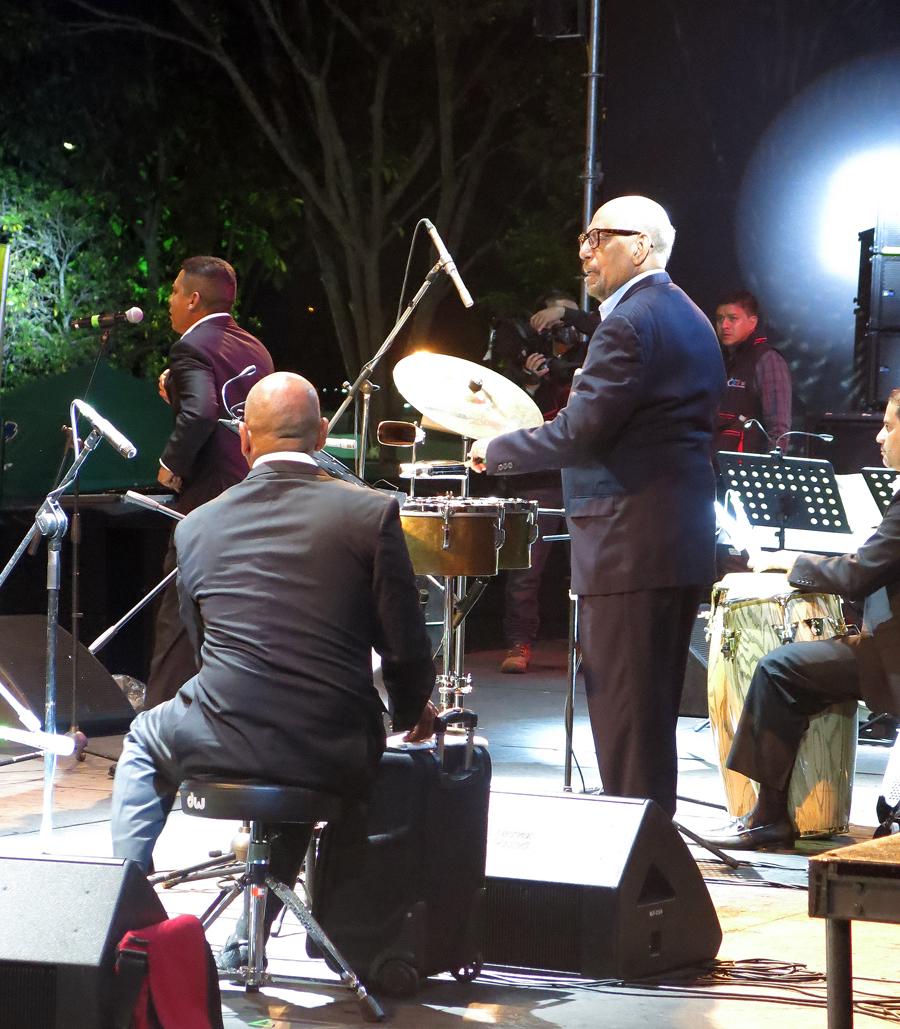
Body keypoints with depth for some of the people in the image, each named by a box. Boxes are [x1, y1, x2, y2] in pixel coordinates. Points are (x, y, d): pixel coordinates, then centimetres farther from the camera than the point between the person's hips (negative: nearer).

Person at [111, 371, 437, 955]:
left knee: (145, 739, 34)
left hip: (224, 743, 0)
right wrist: (411, 713, 16)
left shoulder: (196, 528, 2)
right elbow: (405, 651, -5)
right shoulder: (371, 513, -6)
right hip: (339, 757, 0)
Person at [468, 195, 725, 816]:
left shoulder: (630, 325, -15)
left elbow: (580, 431, -20)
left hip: (630, 548, -10)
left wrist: (497, 451, -7)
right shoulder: (692, 321, 16)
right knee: (653, 710, 16)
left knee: (624, 713, -6)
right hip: (684, 539, 10)